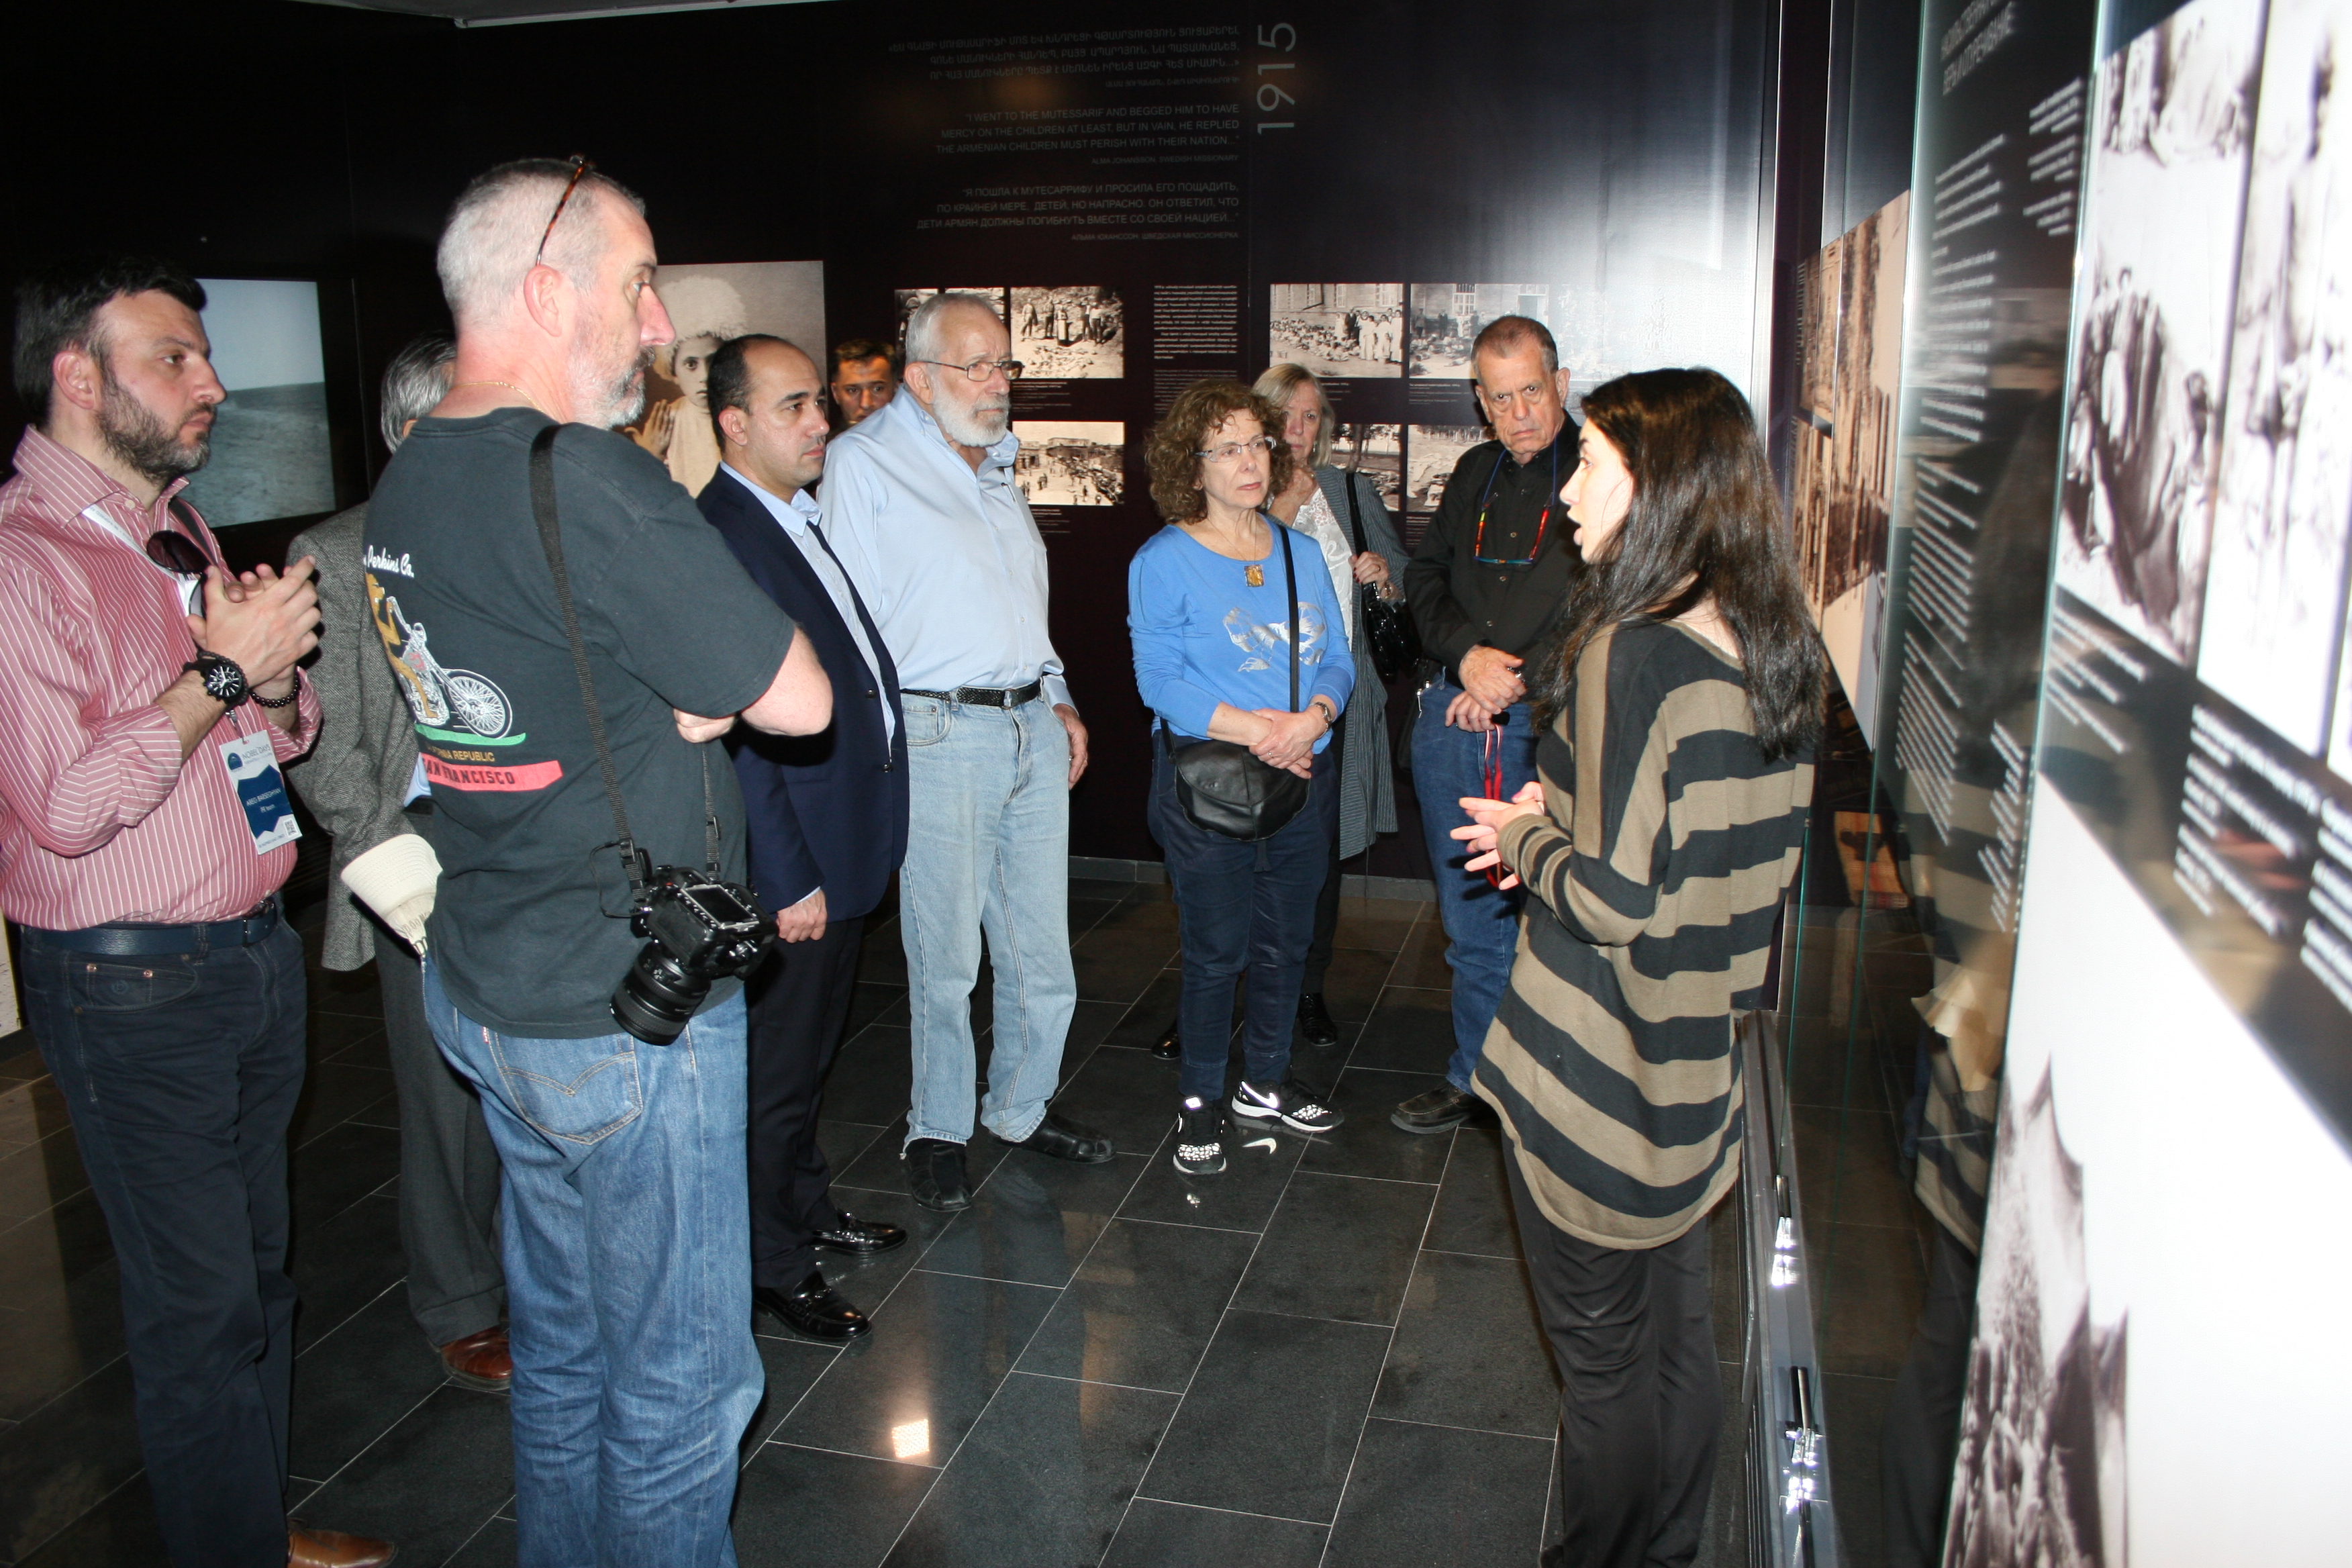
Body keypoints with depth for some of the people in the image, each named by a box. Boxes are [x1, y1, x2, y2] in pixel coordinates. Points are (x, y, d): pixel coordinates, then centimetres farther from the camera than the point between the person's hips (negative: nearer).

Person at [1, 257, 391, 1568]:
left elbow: (283, 736, 17)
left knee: (260, 1267, 18)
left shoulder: (177, 530, 12)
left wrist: (276, 676, -4)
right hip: (136, 986, -8)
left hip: (254, 953, 8)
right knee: (200, 1305, 3)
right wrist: (222, 670, -20)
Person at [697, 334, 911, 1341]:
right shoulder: (716, 537, -21)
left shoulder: (804, 519, 10)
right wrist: (787, 880, -22)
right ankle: (773, 1266, 24)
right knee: (776, 1070, 7)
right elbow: (732, 730, -23)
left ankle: (806, 1209, 42)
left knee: (812, 1051, 24)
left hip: (846, 849, 10)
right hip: (789, 864, -10)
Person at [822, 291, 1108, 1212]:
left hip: (1034, 728, 7)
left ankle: (1023, 1108, 30)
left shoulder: (998, 465, 19)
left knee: (1042, 951, 12)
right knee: (945, 957, 2)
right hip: (939, 732, -7)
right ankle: (937, 1130, 20)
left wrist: (1060, 698, 17)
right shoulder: (865, 462, -4)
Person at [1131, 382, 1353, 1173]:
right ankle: (1200, 1100, 19)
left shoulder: (1301, 552, 11)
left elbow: (1338, 658, 7)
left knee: (1286, 941, 14)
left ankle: (1266, 1080, 33)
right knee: (1217, 948, 2)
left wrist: (1314, 716, -15)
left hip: (1305, 778, 5)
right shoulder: (1163, 561, -6)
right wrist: (1255, 730, -22)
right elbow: (1160, 681, -13)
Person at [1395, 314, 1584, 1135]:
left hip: (1553, 728, -6)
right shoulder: (1474, 473, 14)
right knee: (1472, 919, 16)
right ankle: (1474, 1076, 31)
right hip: (1454, 720, 6)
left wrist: (1519, 681, -12)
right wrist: (1467, 656, -2)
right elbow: (1425, 575, 17)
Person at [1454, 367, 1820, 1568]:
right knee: (1680, 1332, 23)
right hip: (1699, 1063, 8)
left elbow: (1612, 898, -24)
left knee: (1602, 1356, 11)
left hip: (1596, 1073, -8)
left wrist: (1522, 842, -7)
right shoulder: (1774, 641, 1)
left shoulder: (1631, 650, -23)